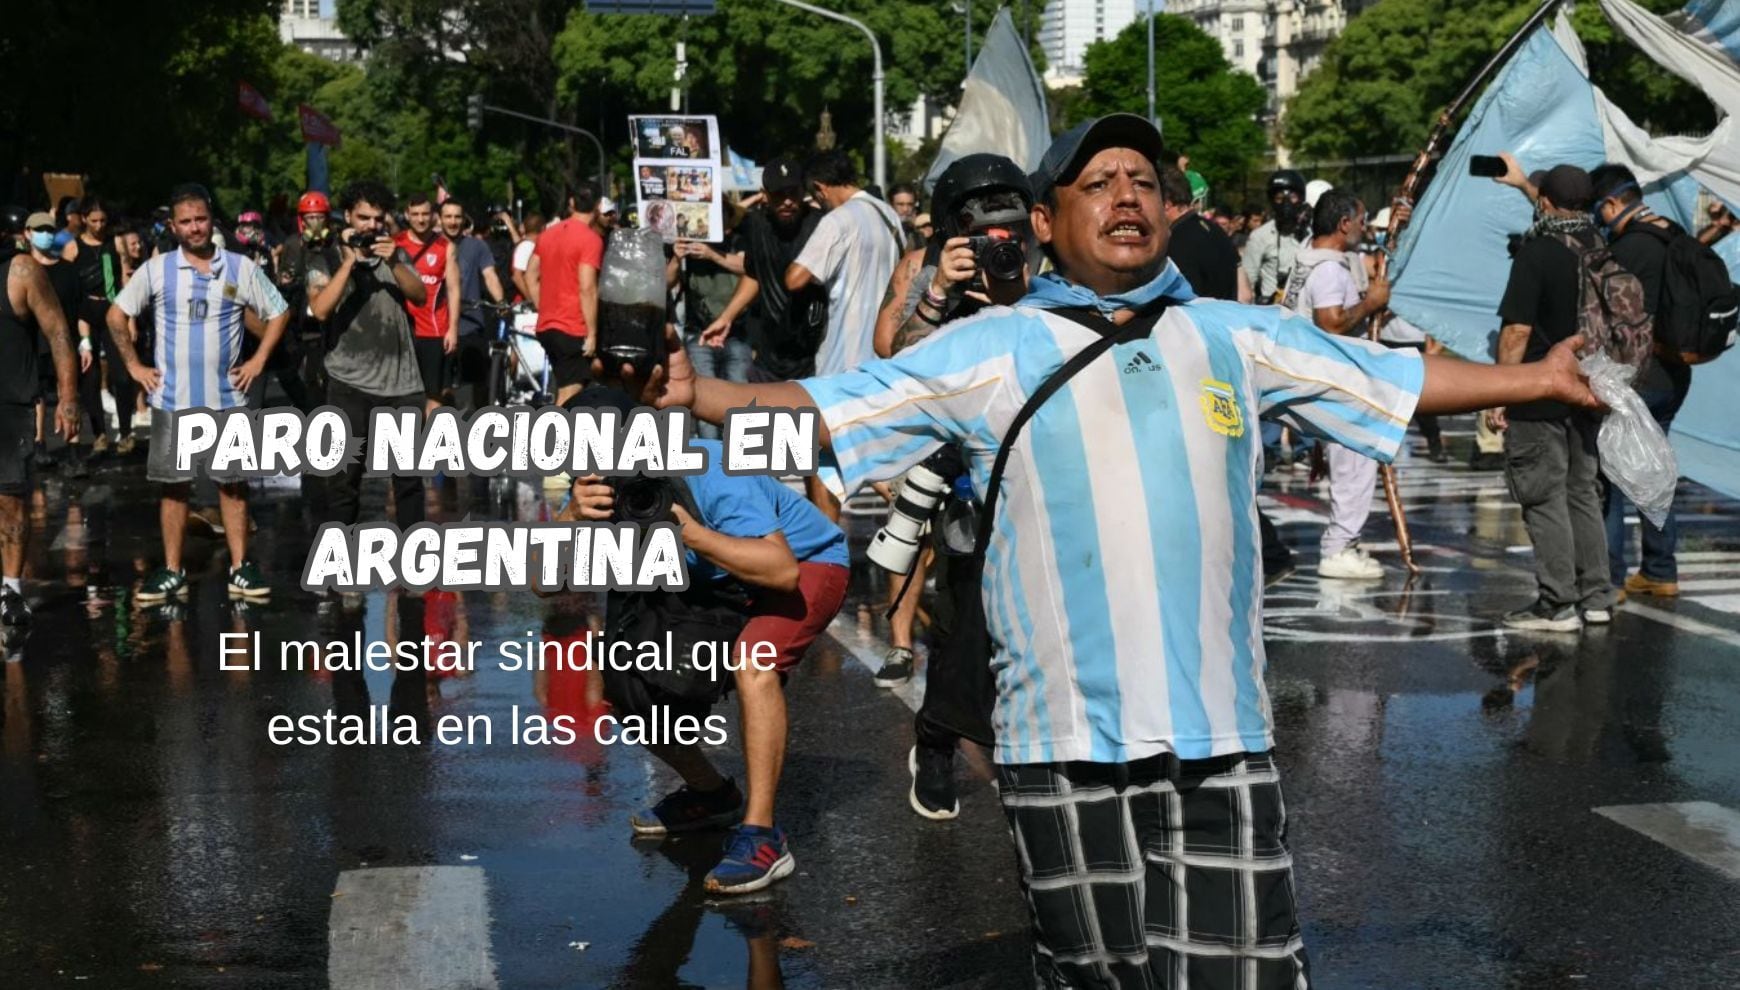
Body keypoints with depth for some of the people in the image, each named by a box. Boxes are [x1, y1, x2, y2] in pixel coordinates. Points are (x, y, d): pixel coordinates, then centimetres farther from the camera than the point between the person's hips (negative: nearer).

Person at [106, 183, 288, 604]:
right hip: (172, 399, 0)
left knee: (233, 482, 4)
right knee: (174, 484, 5)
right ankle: (172, 572, 11)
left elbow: (278, 312, 8)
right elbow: (116, 314, 7)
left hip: (227, 398, 0)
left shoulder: (240, 268, -1)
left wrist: (259, 360, 0)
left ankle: (240, 568, 10)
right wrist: (133, 365, 1)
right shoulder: (156, 270, -1)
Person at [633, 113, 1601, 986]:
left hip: (1222, 734, 1)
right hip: (1067, 740, -1)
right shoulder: (992, 351, 3)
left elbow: (1399, 376, 16)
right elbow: (830, 406, -3)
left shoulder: (1240, 338, 11)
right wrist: (703, 394, -16)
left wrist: (1534, 377, 12)